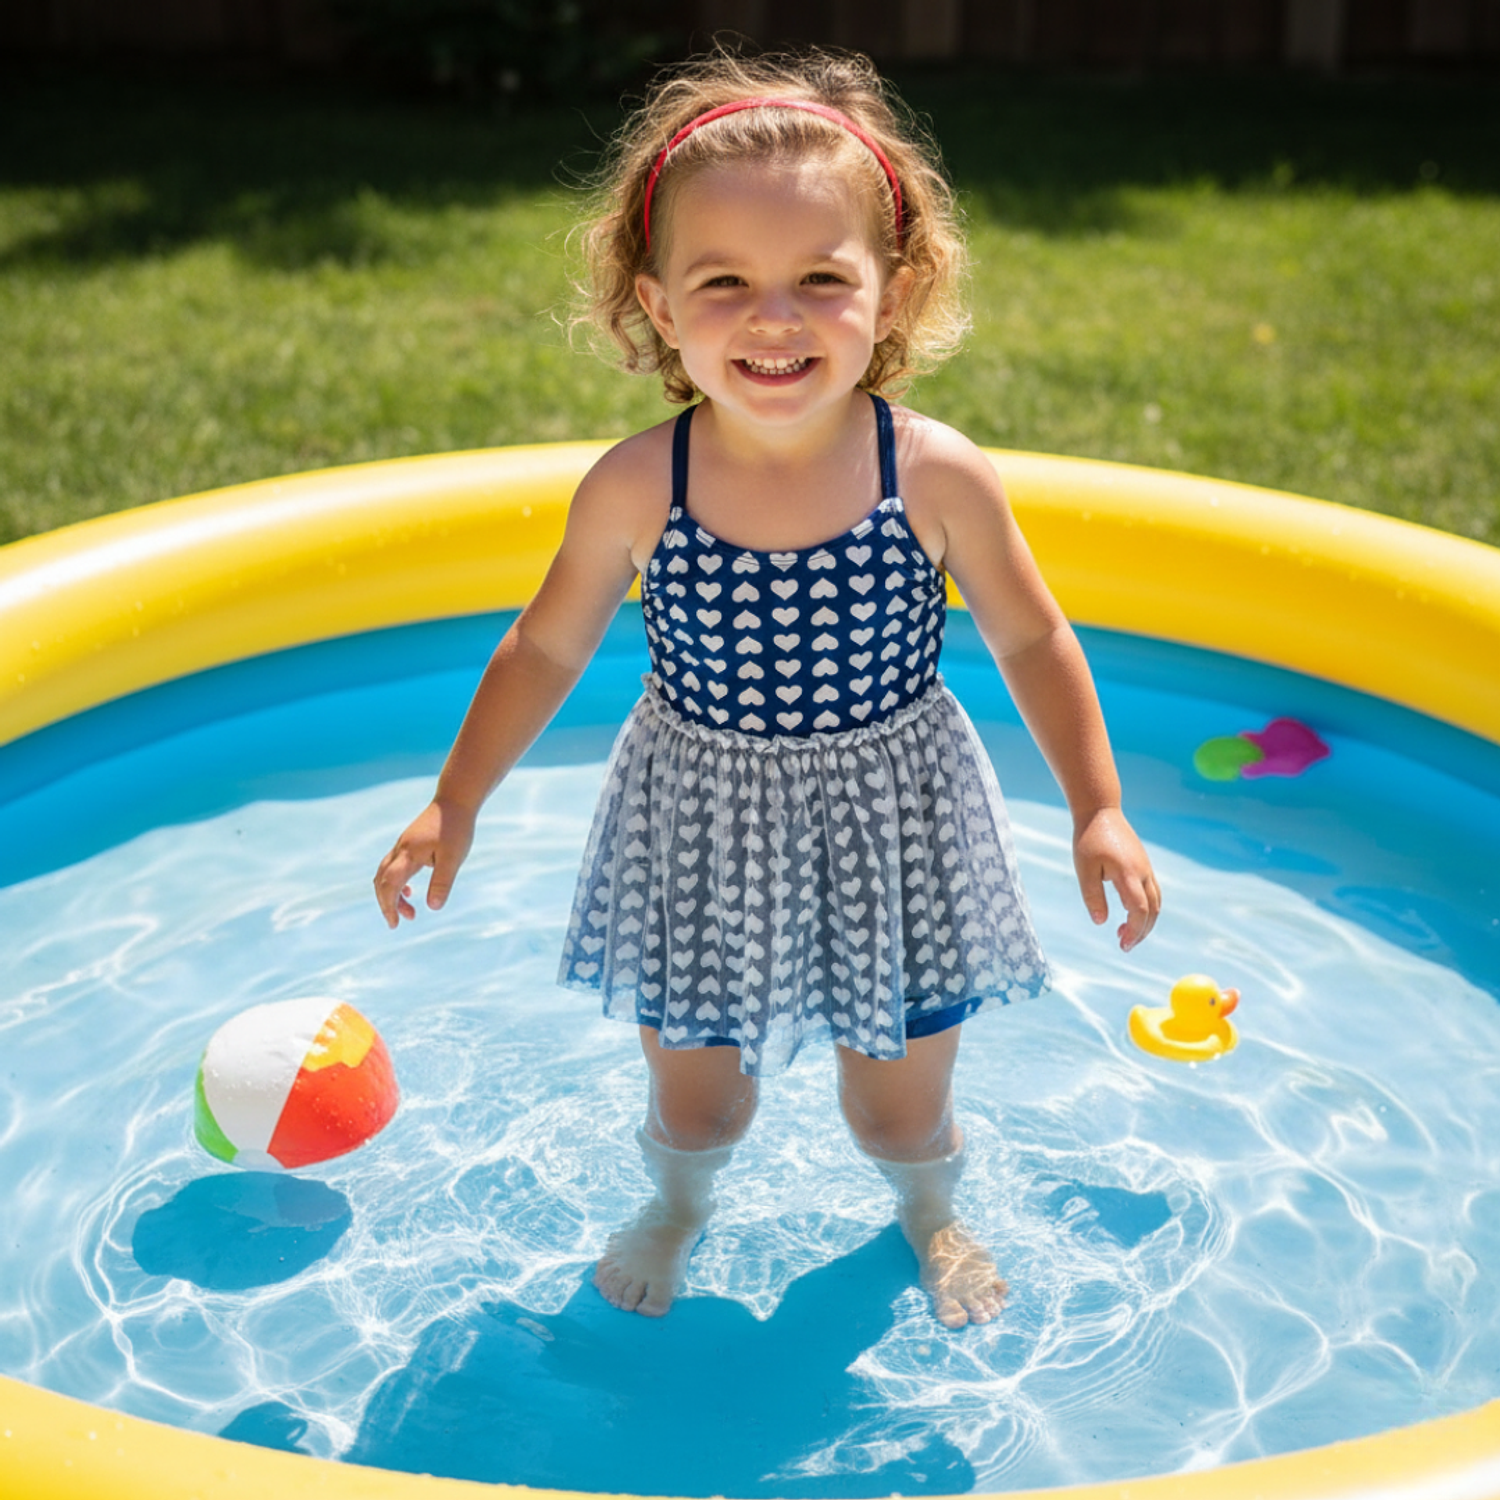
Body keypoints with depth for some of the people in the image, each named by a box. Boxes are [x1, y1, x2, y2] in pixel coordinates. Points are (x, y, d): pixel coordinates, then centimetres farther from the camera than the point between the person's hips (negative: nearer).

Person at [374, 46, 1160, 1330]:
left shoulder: (939, 478, -19)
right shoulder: (636, 488, -18)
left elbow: (1030, 638, -3)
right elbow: (546, 650, -2)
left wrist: (1099, 811, -6)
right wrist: (455, 807, -1)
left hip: (893, 829, 0)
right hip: (701, 827, 1)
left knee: (900, 1106, 17)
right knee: (693, 1098, 19)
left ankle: (929, 1212, 54)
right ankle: (680, 1207, 56)